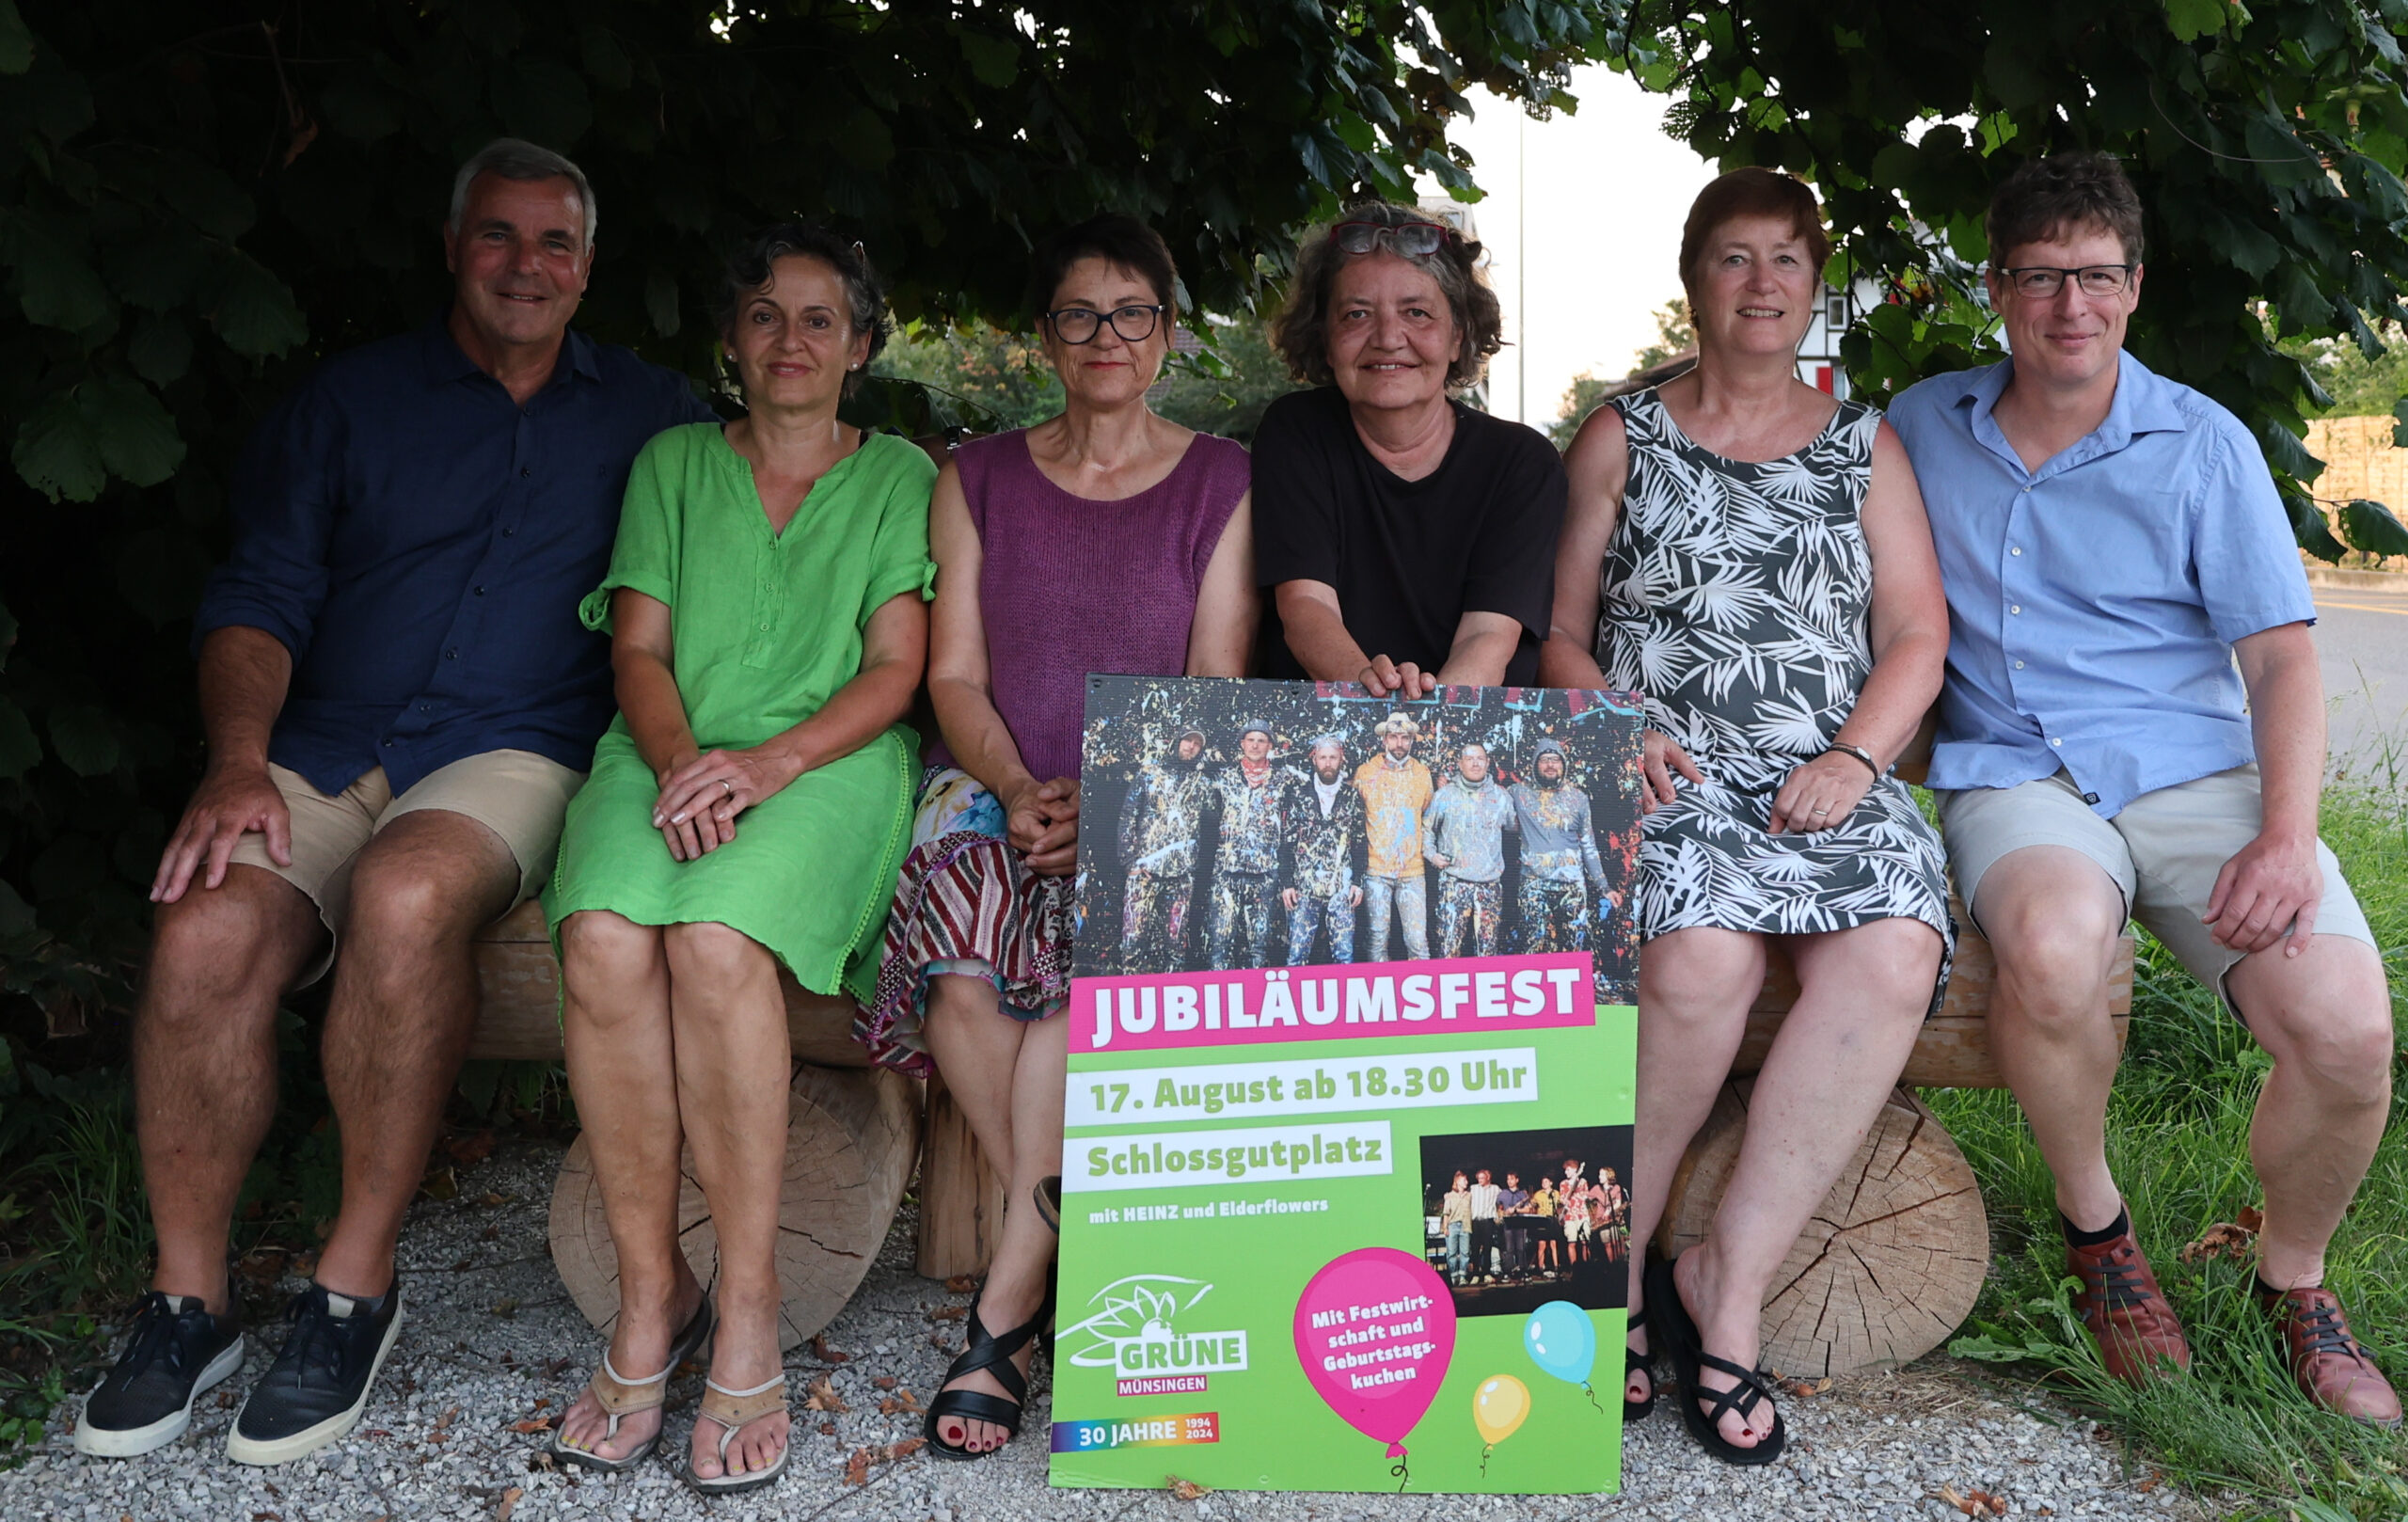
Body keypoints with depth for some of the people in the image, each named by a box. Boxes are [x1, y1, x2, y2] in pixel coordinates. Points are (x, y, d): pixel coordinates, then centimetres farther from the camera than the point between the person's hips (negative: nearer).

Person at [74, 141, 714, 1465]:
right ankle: (187, 1300, -7)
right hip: (322, 744, 2)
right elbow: (259, 596, 9)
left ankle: (357, 1284, -20)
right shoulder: (351, 398, 15)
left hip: (514, 751, -1)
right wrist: (238, 756, -9)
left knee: (404, 895, -35)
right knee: (205, 933, -28)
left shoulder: (649, 416, 16)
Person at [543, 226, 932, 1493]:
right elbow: (639, 649, 12)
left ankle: (747, 1318, -23)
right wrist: (677, 761, -10)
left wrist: (769, 762, -13)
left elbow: (896, 670, 4)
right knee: (604, 941, -32)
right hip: (671, 759, 2)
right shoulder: (672, 463, 23)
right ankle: (650, 1297, -18)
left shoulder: (899, 474, 16)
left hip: (828, 763, -2)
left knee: (717, 941, -35)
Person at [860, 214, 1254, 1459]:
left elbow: (1217, 693, 1)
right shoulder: (976, 479, 15)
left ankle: (1007, 1304, -26)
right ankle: (1069, 1253, -19)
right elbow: (955, 677, 7)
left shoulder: (1223, 484, 10)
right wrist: (1018, 788, -13)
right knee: (959, 941, -33)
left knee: (1093, 926, -35)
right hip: (996, 785, 2)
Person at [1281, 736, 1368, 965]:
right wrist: (1286, 883, -3)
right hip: (1304, 887, -1)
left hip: (1342, 888, 1)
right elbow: (1286, 841, 4)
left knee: (1345, 954, 0)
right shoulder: (1298, 794, 5)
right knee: (1297, 954, -2)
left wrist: (1358, 882, 1)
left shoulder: (1352, 796, 9)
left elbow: (1360, 843, 10)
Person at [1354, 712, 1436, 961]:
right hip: (1376, 869, -1)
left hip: (1412, 871, 1)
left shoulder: (1422, 774, 9)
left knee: (1419, 941, -5)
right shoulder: (1365, 772, 3)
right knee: (1378, 939, 1)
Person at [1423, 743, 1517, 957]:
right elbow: (1426, 827, 15)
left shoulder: (1501, 796, 11)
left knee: (1488, 948, 4)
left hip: (1491, 884, 2)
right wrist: (1431, 853, 2)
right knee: (1449, 945, -8)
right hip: (1454, 882, -2)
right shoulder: (1445, 795, 6)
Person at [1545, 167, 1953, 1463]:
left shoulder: (1863, 445, 20)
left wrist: (1854, 757, -6)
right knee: (1702, 956, -33)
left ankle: (1729, 1277, -20)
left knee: (1894, 957, -30)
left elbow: (1917, 633, 12)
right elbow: (1560, 632, 11)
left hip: (1829, 773, 2)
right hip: (1667, 768, -2)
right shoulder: (1623, 437, 15)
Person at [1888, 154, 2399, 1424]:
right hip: (2014, 777, 0)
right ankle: (2092, 1223, -5)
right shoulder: (1922, 427, 12)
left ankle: (2293, 1282, 9)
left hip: (2195, 770, 1)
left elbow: (2279, 655, 3)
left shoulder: (2203, 445, 7)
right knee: (2052, 947, -36)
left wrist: (2287, 835, -13)